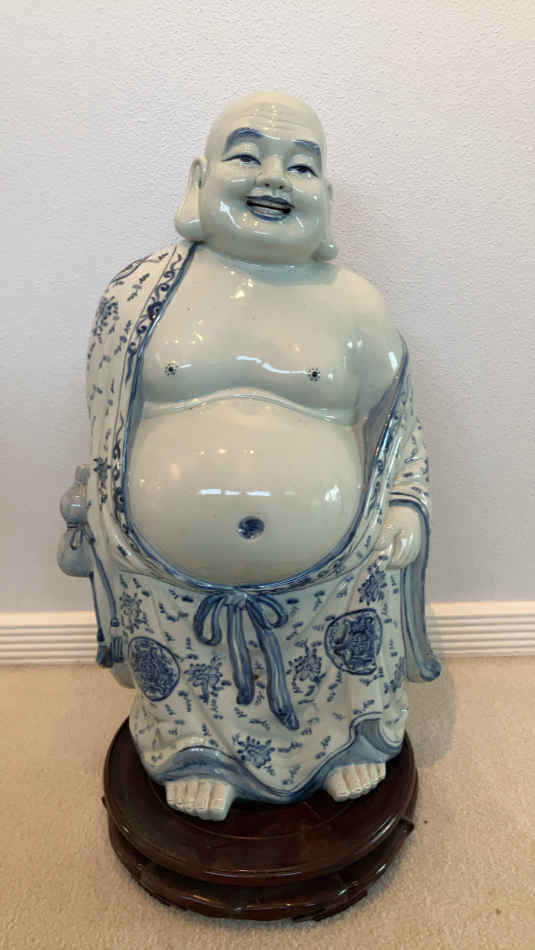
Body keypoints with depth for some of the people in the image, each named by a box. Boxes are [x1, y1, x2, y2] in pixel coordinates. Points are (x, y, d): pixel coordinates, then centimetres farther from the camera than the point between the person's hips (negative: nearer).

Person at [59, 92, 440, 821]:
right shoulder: (140, 295, -1)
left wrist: (407, 505, -3)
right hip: (169, 576, 1)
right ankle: (195, 748, 49)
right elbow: (107, 431, 8)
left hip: (328, 571, 0)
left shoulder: (355, 306, 0)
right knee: (187, 689, 18)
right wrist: (92, 524, 10)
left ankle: (355, 733, 46)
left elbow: (398, 425, 10)